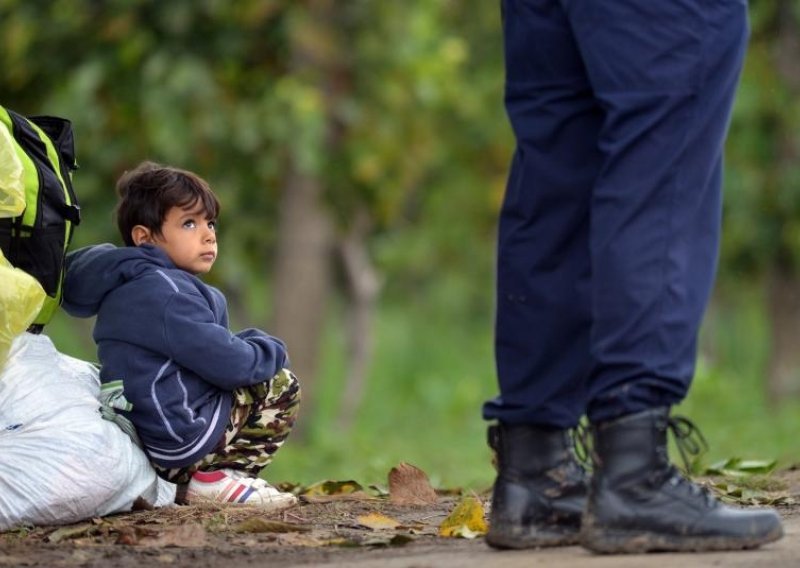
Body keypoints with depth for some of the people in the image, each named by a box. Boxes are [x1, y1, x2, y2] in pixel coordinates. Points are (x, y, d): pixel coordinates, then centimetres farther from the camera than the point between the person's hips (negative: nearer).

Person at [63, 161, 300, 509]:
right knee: (281, 386, 2)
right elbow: (227, 364, -17)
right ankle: (219, 477, -2)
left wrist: (255, 344, 9)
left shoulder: (126, 288, 15)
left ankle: (186, 481, 15)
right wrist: (272, 351, 2)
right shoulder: (166, 292, -17)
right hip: (180, 438, -10)